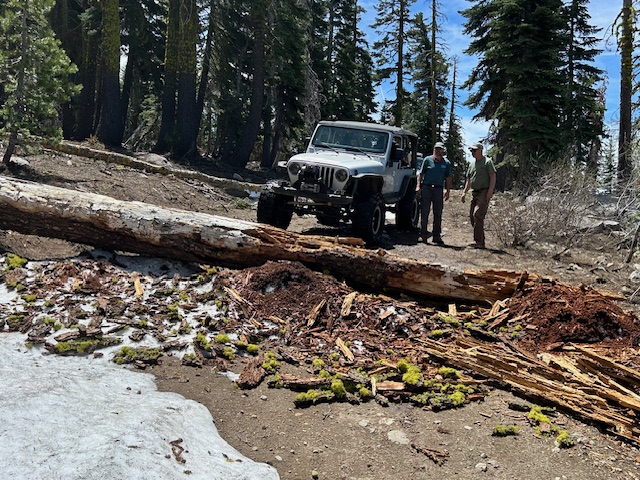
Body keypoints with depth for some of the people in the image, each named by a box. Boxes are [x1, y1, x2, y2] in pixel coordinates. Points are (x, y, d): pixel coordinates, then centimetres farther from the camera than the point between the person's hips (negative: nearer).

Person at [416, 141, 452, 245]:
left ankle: (437, 236, 10)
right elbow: (421, 173, 4)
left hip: (438, 189, 2)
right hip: (426, 188, -2)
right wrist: (418, 186, -7)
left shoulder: (447, 163, 11)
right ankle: (423, 235, 4)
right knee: (425, 212, -1)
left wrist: (448, 191, 3)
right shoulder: (427, 160, 5)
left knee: (438, 214, 4)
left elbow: (448, 178, 11)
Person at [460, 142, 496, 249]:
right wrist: (464, 192, 16)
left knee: (478, 215, -18)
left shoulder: (487, 162, -2)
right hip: (474, 192, 8)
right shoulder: (472, 164, 20)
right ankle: (479, 241, 13)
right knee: (472, 216, 5)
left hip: (484, 192, -8)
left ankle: (479, 241, -18)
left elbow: (493, 177, -8)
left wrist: (490, 191, -18)